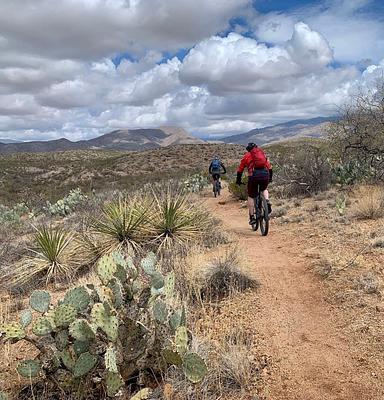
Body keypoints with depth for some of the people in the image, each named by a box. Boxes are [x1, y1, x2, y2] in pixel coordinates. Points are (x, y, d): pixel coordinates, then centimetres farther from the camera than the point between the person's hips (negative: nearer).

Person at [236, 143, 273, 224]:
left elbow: (240, 170, 20)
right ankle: (267, 202, 5)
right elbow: (270, 168, 29)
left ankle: (252, 218, 12)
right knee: (264, 189, 33)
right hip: (265, 175, 3)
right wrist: (270, 178, 43)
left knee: (251, 197, 14)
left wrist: (238, 180, 33)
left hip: (253, 176, -2)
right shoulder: (263, 154, 26)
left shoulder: (246, 156, 18)